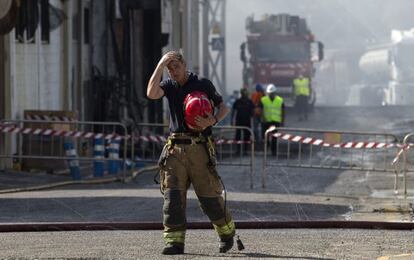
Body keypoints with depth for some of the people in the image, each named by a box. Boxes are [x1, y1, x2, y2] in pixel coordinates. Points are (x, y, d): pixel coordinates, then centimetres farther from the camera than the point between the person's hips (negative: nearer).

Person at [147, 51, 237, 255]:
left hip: (199, 148, -3)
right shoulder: (169, 85, 11)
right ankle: (175, 242, -6)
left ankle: (227, 233, 21)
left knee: (209, 196, 0)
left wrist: (212, 121, -12)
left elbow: (223, 108, 9)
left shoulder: (203, 85, 5)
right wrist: (160, 65, -9)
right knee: (172, 196, -7)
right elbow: (151, 93, -10)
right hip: (175, 148, 3)